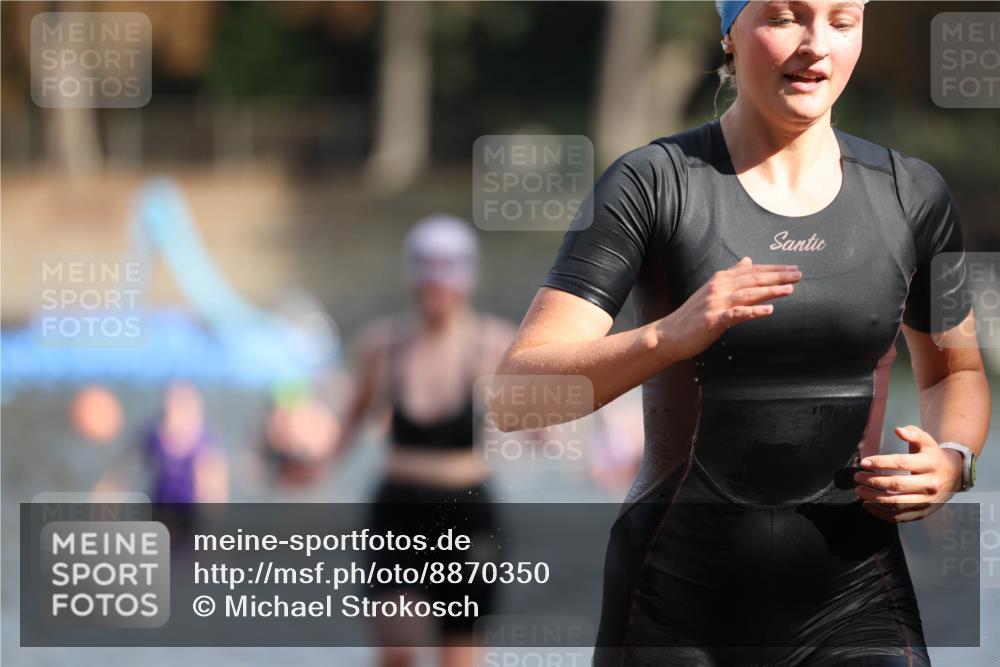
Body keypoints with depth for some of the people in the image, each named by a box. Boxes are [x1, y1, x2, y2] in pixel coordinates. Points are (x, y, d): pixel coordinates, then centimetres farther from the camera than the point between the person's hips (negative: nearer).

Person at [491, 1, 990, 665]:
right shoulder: (651, 182, -6)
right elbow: (516, 396, -12)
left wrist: (950, 460, -2)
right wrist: (669, 336, -29)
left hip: (854, 609, 1)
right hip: (676, 606, -1)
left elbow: (956, 372, 21)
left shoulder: (911, 193, 5)